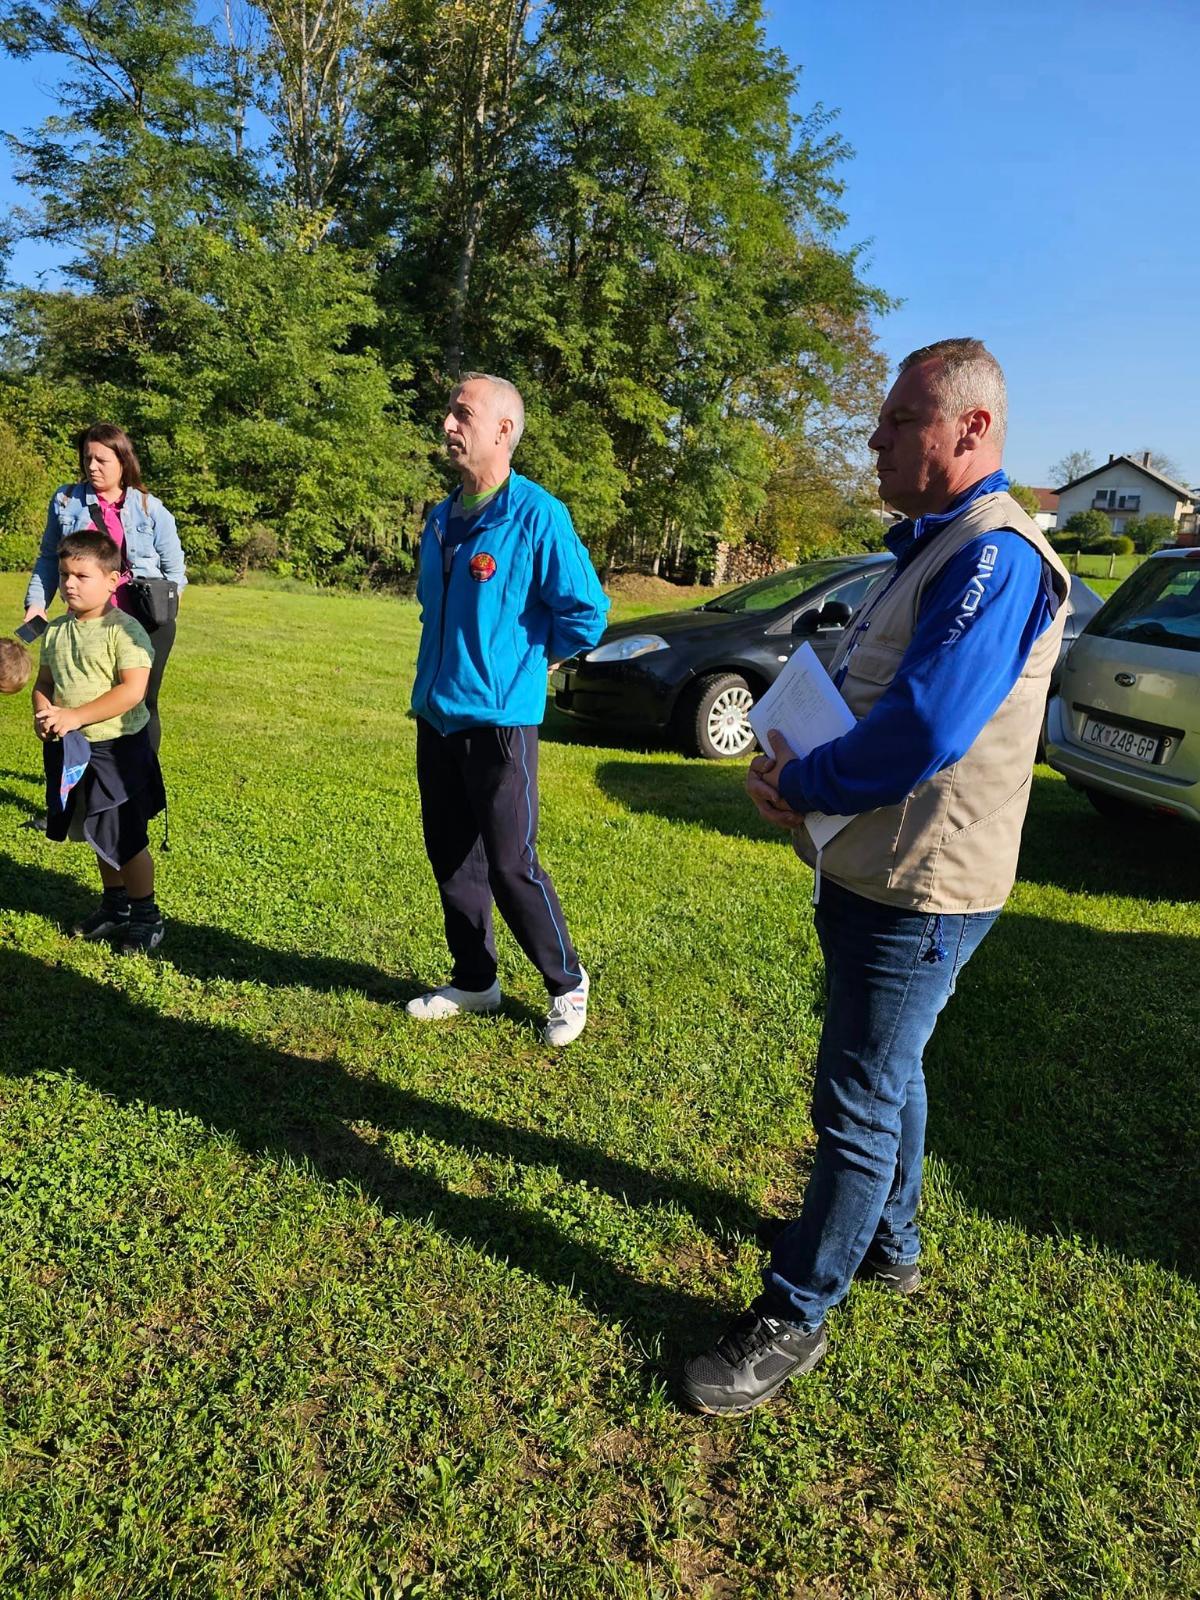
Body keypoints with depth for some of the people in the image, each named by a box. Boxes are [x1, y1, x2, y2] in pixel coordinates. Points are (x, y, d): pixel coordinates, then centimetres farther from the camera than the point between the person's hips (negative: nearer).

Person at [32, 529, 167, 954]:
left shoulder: (124, 630, -15)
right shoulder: (56, 631, 6)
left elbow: (132, 690, -23)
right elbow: (44, 681, 12)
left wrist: (74, 716, -27)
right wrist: (43, 712, -10)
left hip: (117, 748, -7)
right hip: (71, 749, 7)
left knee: (126, 840, 1)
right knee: (99, 836, 19)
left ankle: (146, 916, 17)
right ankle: (114, 904, 35)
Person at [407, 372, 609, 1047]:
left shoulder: (536, 515, -11)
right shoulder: (444, 518, 11)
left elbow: (586, 612, -10)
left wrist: (526, 660, 2)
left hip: (499, 719, -7)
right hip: (435, 715, 7)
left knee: (511, 866, -2)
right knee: (451, 859, 13)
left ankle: (568, 983, 19)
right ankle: (474, 981, 30)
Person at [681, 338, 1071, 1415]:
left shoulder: (995, 556, -21)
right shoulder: (934, 548, 13)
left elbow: (922, 728, -32)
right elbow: (858, 689, 18)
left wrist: (802, 786, -16)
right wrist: (794, 769, -1)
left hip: (918, 893, -10)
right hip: (873, 874, 10)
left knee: (860, 1105, 2)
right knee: (888, 1073, 24)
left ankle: (795, 1319, 18)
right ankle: (888, 1242, 44)